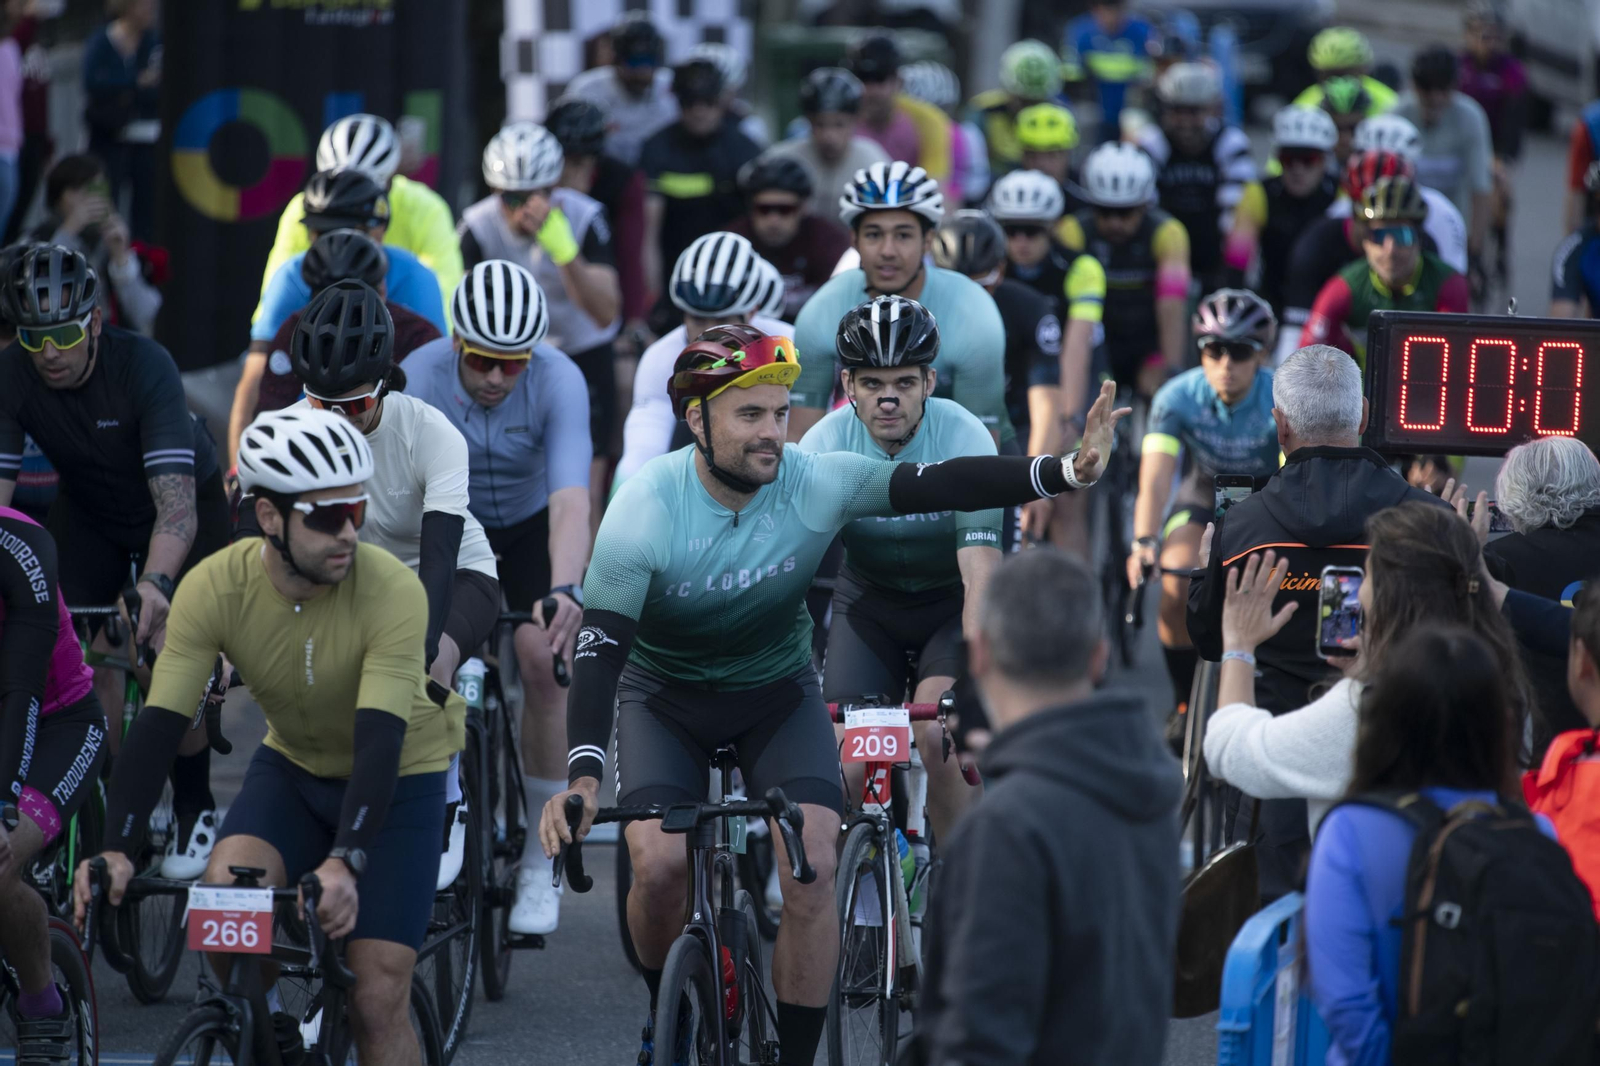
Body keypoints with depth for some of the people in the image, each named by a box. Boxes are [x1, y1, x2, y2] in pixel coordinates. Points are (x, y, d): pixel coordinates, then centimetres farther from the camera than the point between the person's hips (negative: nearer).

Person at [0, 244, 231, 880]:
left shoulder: (144, 366, -36)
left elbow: (177, 501, -44)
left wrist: (154, 583, -61)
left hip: (183, 502, -3)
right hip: (89, 510, 3)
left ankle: (194, 811, 6)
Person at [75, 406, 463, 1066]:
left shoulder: (394, 592, -30)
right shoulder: (215, 589, -22)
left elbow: (380, 743, -37)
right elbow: (158, 727, -24)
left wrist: (343, 862, -52)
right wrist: (115, 850, -38)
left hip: (397, 781, -2)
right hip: (294, 769, 2)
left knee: (377, 1000, -12)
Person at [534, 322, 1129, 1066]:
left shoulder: (814, 485, -21)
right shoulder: (644, 510, -26)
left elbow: (946, 487, -24)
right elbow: (600, 649, -29)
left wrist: (1067, 473, -37)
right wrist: (583, 774, -42)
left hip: (777, 693, 2)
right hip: (665, 697, -2)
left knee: (813, 871, -19)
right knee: (658, 864, -23)